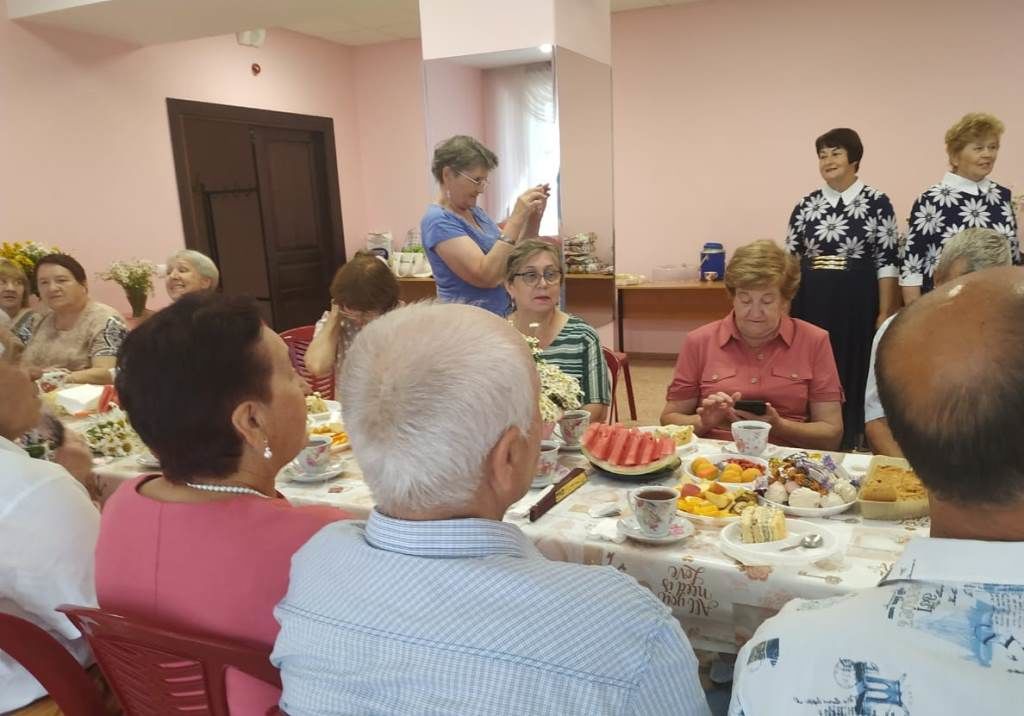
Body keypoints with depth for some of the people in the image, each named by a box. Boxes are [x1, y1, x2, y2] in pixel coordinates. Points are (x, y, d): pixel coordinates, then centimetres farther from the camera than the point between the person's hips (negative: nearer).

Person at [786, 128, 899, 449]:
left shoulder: (877, 203, -2)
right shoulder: (807, 204, 6)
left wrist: (885, 313, -7)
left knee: (852, 369, 4)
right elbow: (788, 257, 9)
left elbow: (887, 263, -4)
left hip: (856, 302, -3)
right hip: (811, 301, 3)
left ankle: (848, 444, 18)